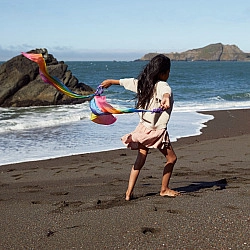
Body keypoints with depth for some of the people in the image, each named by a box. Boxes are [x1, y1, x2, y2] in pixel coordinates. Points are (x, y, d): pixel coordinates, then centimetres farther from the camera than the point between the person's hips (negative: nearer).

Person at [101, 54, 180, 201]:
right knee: (172, 158, 10)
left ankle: (129, 192, 11)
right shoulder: (162, 86, -17)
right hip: (157, 130, -7)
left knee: (140, 159, 14)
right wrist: (166, 99, -65)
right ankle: (164, 189, 22)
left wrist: (111, 82, 34)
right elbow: (166, 92, -42)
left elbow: (126, 82, 19)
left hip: (144, 127, 7)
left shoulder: (143, 82, 4)